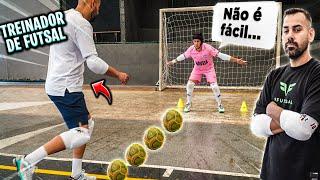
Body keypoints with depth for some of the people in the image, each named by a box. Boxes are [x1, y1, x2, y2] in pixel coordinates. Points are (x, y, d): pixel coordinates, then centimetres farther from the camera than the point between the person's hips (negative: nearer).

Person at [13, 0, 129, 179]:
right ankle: (28, 161, -7)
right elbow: (94, 63, -21)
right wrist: (118, 74, -8)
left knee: (88, 123, 16)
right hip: (66, 88, -11)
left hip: (57, 84, 11)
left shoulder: (63, 16, 15)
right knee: (82, 133, -10)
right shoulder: (82, 24, -15)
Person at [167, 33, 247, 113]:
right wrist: (172, 61, 9)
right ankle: (188, 105, 10)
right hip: (197, 69, 3)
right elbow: (183, 56, -1)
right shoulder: (191, 49, -20)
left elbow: (220, 55, -29)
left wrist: (236, 60, -33)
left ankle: (219, 105, 9)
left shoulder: (208, 48, -29)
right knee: (190, 84, -10)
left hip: (209, 68, -2)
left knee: (214, 86, -14)